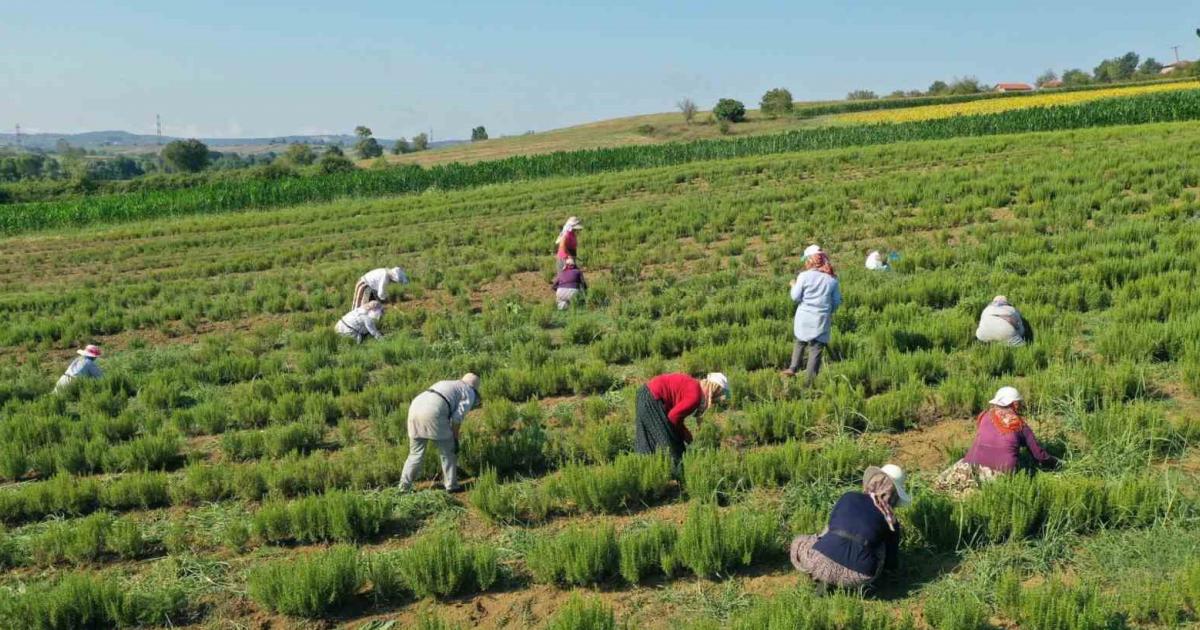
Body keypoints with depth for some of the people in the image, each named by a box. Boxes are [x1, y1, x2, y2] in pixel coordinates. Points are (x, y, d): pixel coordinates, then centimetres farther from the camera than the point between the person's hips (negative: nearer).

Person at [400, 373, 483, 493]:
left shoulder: (447, 384, 36)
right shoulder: (469, 393, 15)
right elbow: (457, 417, 3)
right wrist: (456, 439, 9)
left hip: (416, 407, 7)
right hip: (433, 413, -7)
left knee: (415, 453, 18)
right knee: (448, 450, 13)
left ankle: (404, 487, 16)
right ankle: (451, 486, 20)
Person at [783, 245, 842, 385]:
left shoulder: (804, 276, -6)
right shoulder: (832, 279, 1)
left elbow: (795, 297, -3)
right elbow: (837, 301, 7)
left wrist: (794, 286, 16)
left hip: (804, 318, -1)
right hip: (822, 320, 1)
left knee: (800, 343, 21)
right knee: (816, 350, 4)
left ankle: (793, 369, 12)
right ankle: (809, 381, 5)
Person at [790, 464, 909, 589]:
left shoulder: (848, 497, 15)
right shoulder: (891, 522, 14)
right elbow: (892, 564, 22)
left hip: (822, 563, 0)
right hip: (858, 578, 1)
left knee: (798, 543, 33)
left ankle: (824, 580, 10)